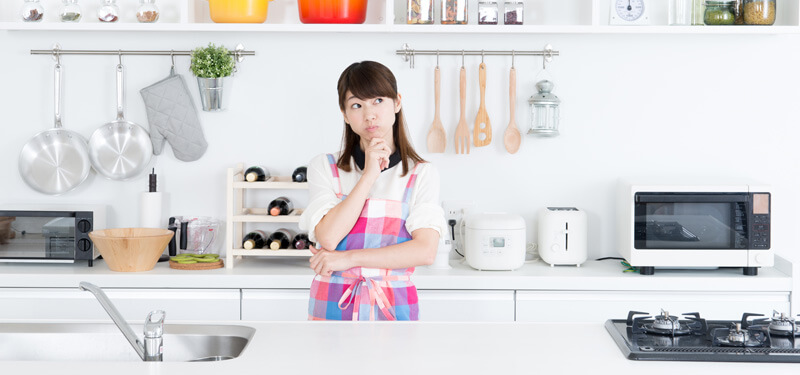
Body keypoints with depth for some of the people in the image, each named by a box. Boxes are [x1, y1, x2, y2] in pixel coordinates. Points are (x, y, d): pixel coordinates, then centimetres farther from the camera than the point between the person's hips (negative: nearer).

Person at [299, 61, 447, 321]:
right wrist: (369, 174, -9)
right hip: (332, 306, 0)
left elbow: (425, 251, -9)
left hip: (392, 307, 0)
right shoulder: (324, 168, 5)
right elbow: (327, 238, -10)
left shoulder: (421, 175, 3)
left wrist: (349, 258, -12)